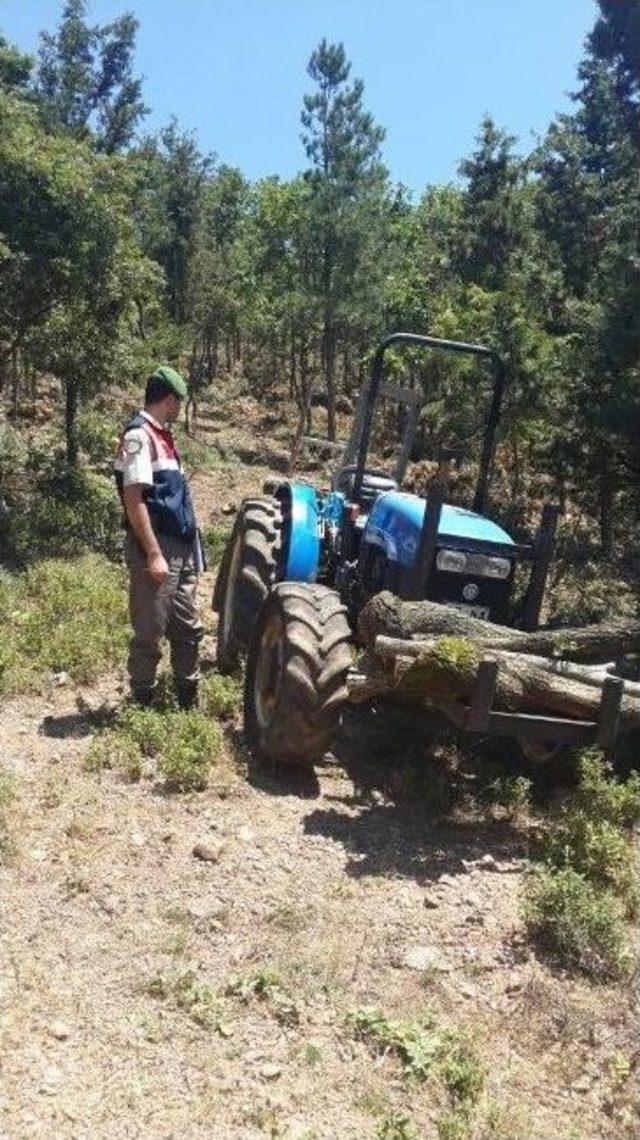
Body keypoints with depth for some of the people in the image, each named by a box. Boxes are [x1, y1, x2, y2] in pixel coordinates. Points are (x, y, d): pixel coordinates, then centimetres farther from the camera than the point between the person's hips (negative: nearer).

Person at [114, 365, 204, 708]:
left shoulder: (160, 436, 15)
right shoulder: (139, 437, -13)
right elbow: (134, 500, -19)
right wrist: (153, 554, -22)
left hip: (180, 550, 9)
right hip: (156, 551, -9)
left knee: (188, 629, 14)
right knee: (149, 634, 1)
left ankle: (189, 701, 25)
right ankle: (142, 704, 13)